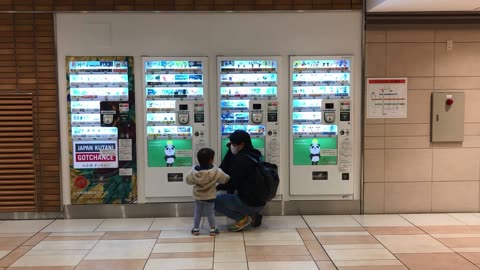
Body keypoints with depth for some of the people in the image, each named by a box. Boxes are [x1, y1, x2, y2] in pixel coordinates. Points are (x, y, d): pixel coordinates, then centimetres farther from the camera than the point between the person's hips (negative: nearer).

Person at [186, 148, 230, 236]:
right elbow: (225, 179, -8)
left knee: (197, 213, 15)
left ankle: (196, 229, 21)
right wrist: (228, 177, 15)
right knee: (210, 213, 10)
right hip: (209, 197, -2)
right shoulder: (215, 171, -18)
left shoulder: (194, 171, -11)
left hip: (198, 197, 2)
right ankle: (212, 229, 16)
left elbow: (188, 180, 1)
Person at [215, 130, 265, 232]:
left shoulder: (241, 159, -19)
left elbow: (232, 183, -14)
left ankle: (242, 218, -4)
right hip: (260, 202, 9)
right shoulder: (254, 155, 8)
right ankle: (253, 215, 14)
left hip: (248, 203, -9)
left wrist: (216, 187, 3)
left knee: (215, 200, -2)